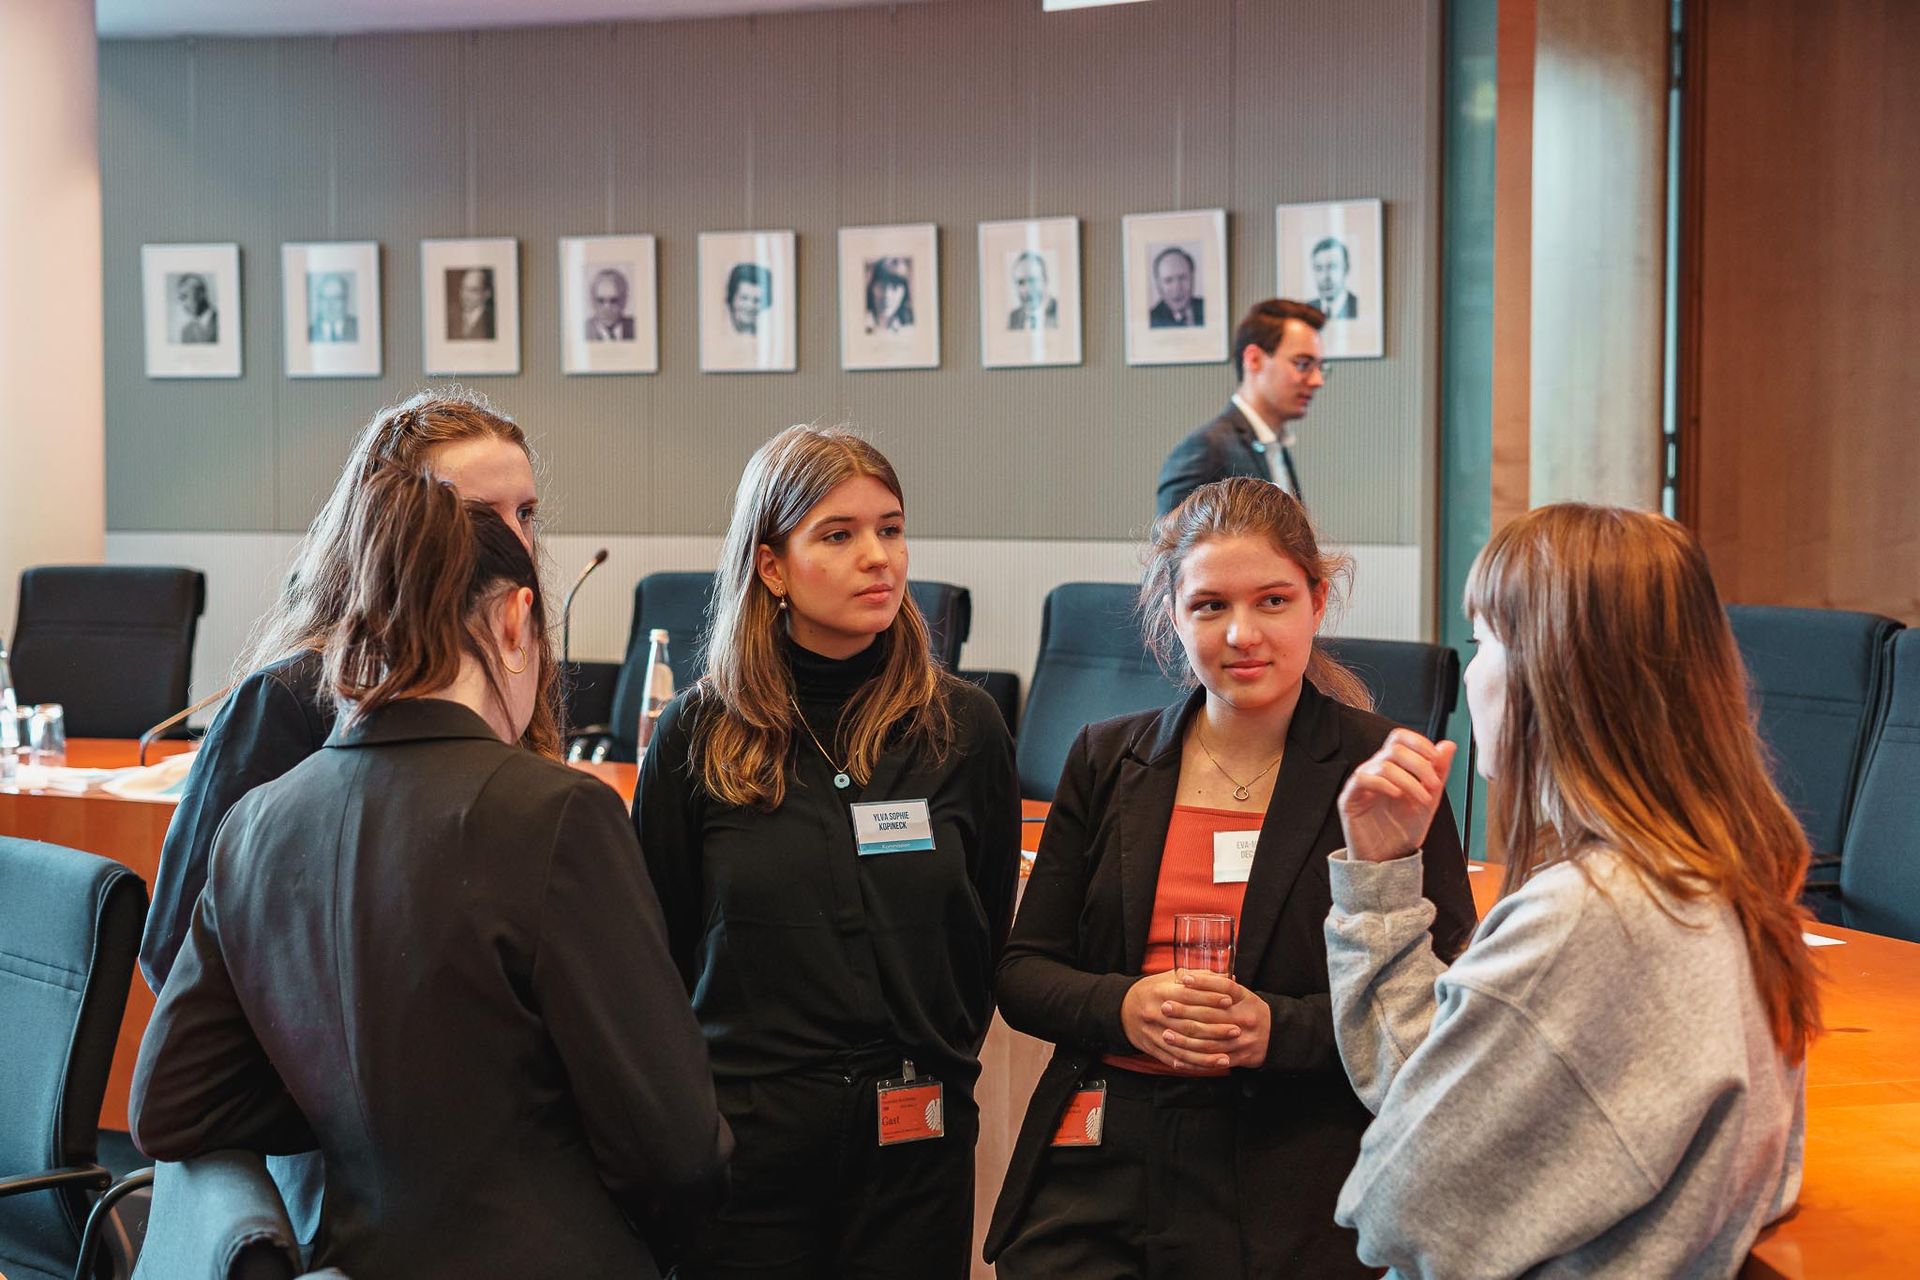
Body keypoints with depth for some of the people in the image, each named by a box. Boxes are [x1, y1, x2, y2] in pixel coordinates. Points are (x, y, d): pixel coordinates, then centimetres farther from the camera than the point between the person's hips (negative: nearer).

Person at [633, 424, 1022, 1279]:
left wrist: (933, 1071, 9)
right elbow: (656, 946, 5)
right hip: (741, 1136, -1)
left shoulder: (962, 727, 0)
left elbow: (988, 934, 9)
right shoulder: (698, 735, -3)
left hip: (916, 1143, 1)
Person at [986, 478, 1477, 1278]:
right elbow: (1022, 973, 8)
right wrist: (1123, 1006, -13)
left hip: (1294, 1196, -2)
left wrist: (1280, 1028, -18)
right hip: (1096, 1176, 2)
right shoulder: (1106, 760, 7)